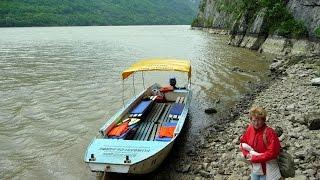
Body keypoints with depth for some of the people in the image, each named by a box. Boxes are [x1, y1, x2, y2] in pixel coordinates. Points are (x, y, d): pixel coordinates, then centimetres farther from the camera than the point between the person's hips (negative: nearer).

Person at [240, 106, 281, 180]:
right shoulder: (250, 129, -5)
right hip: (254, 168, 5)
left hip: (267, 169, -5)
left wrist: (255, 158, -20)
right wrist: (247, 154, -8)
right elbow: (243, 142, 9)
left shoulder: (270, 133, -22)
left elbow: (272, 152, -24)